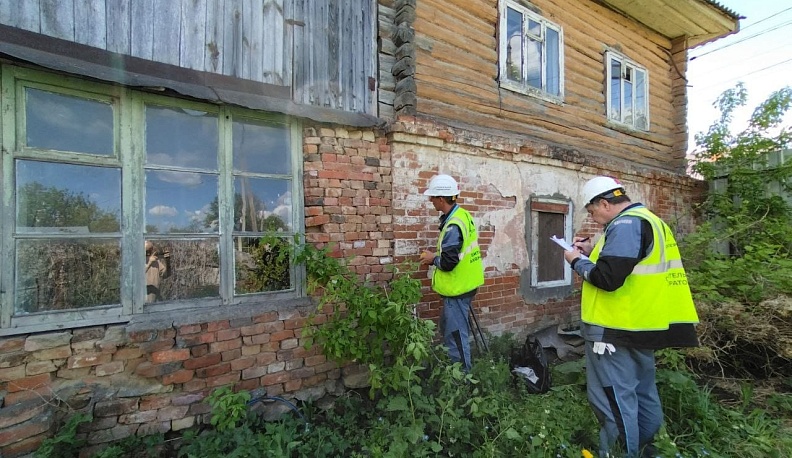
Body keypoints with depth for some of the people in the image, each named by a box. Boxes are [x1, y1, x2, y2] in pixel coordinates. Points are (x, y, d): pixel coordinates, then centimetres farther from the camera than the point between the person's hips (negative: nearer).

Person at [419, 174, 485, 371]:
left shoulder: (453, 226, -26)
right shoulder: (462, 215, 6)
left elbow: (448, 263, -26)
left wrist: (433, 259, -8)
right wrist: (437, 256, 9)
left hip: (458, 288, -10)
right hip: (464, 283, 10)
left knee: (456, 335, 2)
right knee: (448, 328, 23)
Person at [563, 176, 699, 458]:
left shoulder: (626, 224, -18)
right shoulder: (646, 219, 14)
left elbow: (607, 278, -26)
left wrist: (577, 261, -11)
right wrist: (593, 252, 11)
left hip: (618, 329, -11)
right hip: (641, 325, 11)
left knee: (613, 398, 0)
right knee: (642, 391, 22)